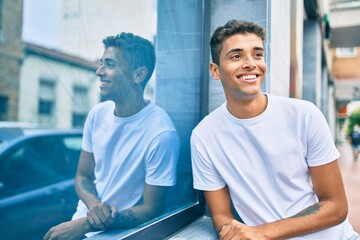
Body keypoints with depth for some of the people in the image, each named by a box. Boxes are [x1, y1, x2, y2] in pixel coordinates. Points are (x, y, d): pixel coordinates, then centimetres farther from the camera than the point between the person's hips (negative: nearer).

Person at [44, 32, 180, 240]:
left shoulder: (161, 133, -22)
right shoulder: (97, 114, -4)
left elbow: (152, 209, -15)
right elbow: (83, 177, 5)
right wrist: (93, 205, -15)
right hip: (84, 218, 5)